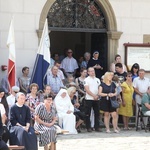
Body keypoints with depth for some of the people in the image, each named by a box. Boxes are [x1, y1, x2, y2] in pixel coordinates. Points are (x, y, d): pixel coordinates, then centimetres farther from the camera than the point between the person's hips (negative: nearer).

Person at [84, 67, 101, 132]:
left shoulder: (97, 80, 14)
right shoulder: (86, 80, -2)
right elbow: (87, 89, -11)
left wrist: (98, 95, -7)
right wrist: (94, 95, -15)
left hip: (96, 99, 5)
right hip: (89, 99, -5)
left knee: (97, 113, 5)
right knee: (88, 114, -2)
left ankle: (97, 127, 10)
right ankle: (88, 127, 2)